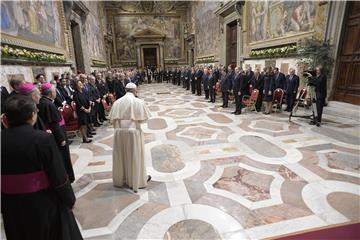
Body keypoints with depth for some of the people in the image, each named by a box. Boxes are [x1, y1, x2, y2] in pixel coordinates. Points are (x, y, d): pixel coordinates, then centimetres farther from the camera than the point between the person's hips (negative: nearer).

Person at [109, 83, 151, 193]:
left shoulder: (117, 102, 1)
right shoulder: (139, 102, -9)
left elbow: (112, 119, 4)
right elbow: (144, 118, -6)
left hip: (119, 132, 4)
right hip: (133, 131, -3)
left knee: (121, 156, 17)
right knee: (135, 156, 10)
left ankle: (120, 179, 34)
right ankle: (137, 180, 24)